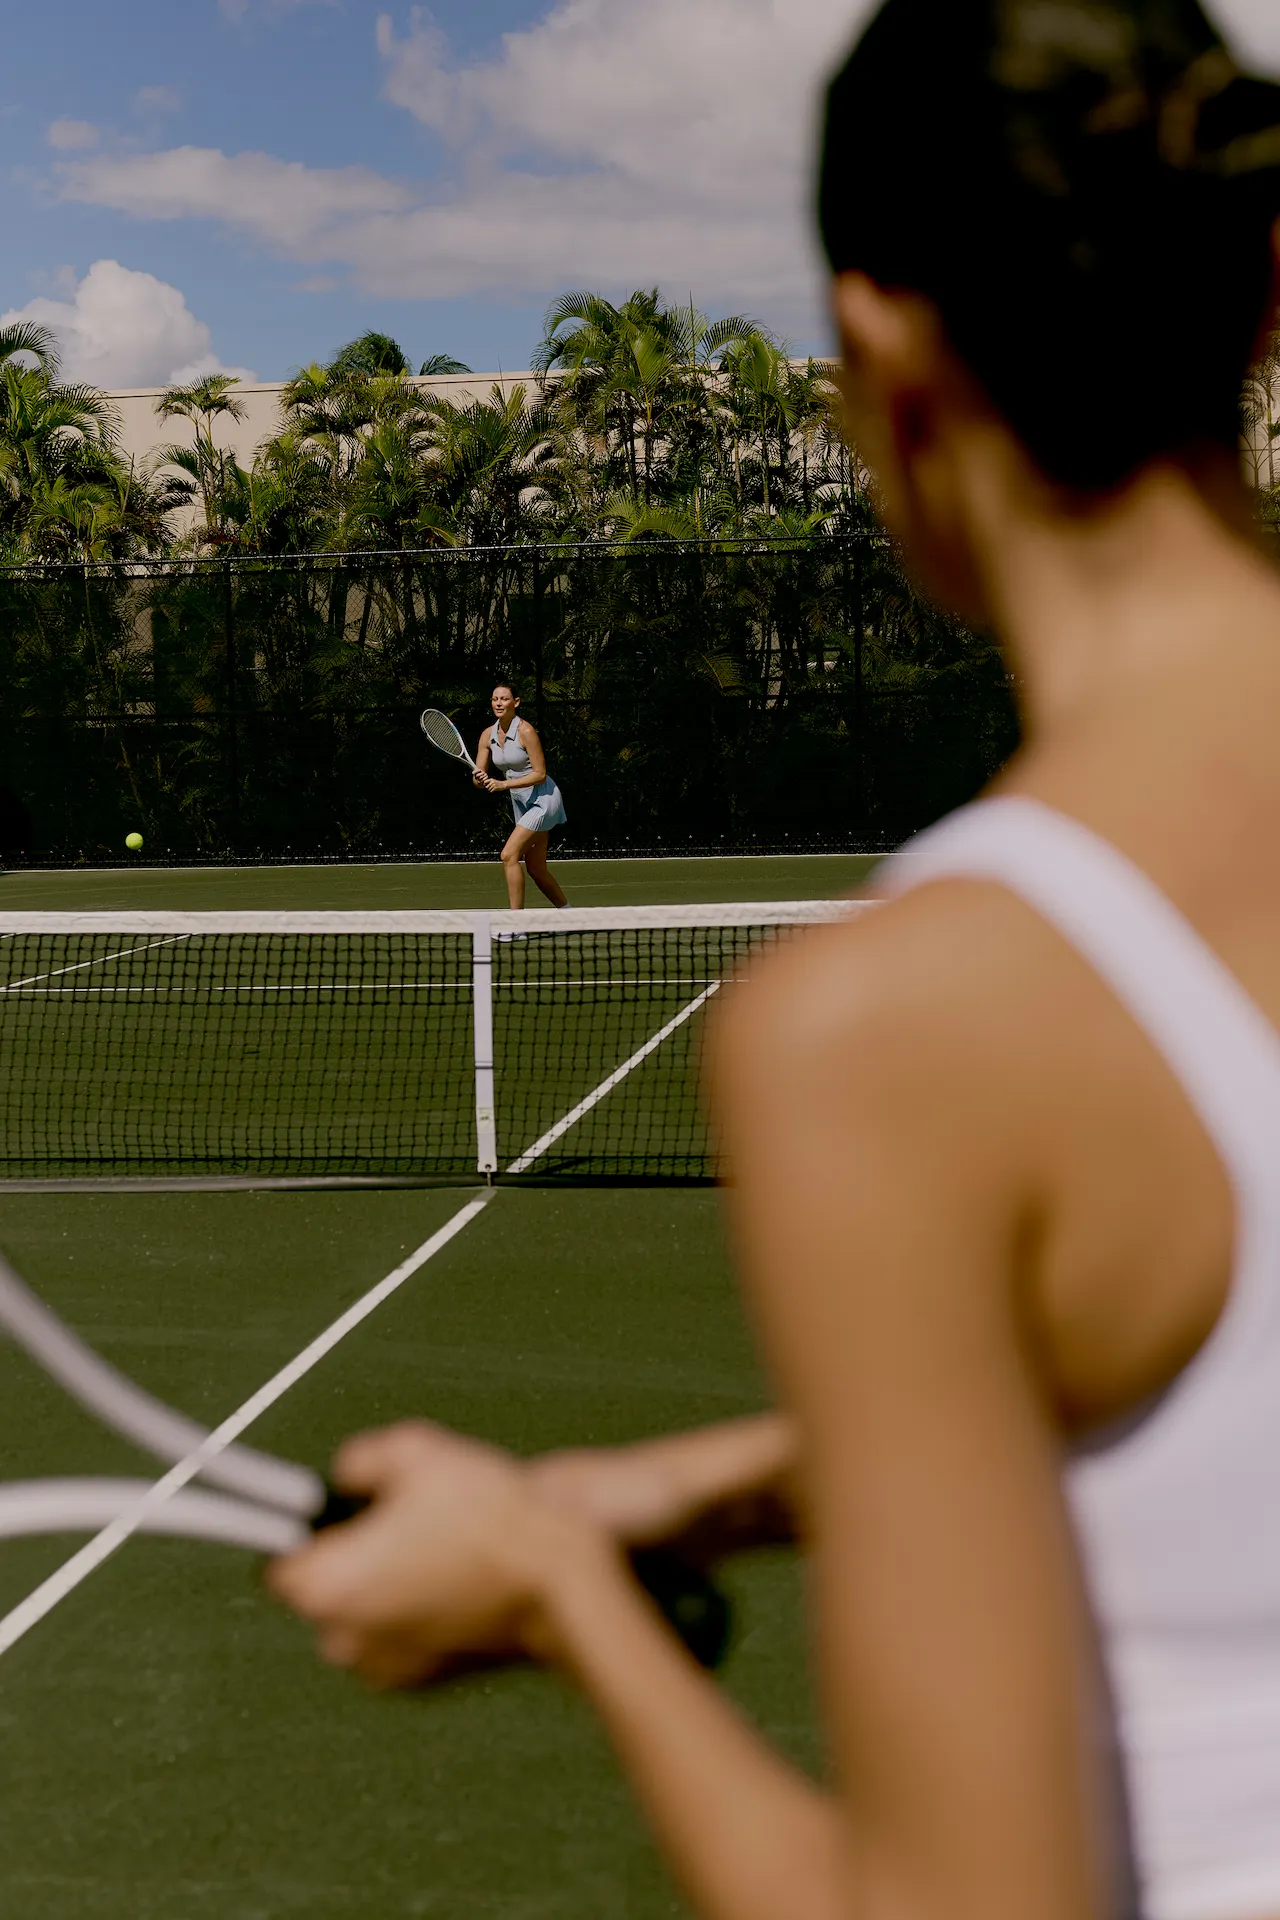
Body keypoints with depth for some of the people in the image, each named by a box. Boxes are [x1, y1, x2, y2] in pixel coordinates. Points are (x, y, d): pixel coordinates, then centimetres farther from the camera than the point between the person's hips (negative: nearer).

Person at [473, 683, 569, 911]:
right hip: (520, 802, 8)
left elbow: (540, 774, -19)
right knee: (536, 869, 11)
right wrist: (481, 779, -22)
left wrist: (504, 784, -26)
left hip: (543, 798, -8)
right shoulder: (488, 735, 2)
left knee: (509, 855, -18)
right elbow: (478, 778, 3)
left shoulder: (525, 731, -18)